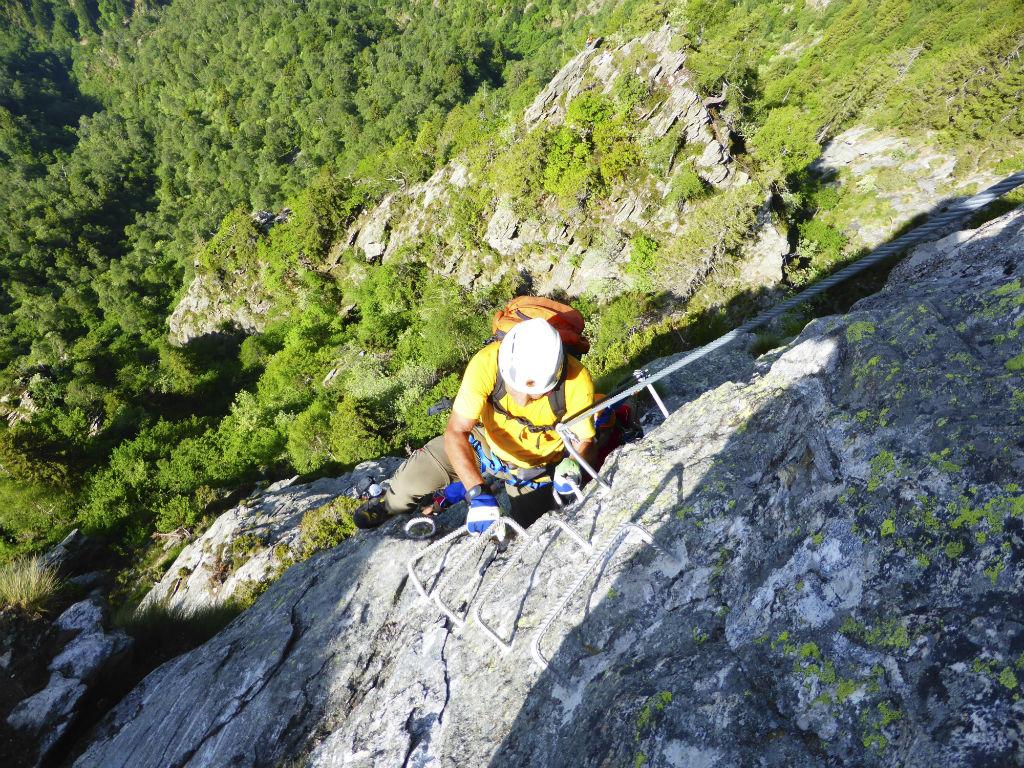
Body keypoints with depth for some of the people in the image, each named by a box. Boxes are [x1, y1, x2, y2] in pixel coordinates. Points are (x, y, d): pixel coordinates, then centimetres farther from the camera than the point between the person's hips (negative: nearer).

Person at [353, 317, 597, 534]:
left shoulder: (577, 383, -36)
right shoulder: (487, 363, -37)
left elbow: (584, 439, -20)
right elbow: (455, 431, -35)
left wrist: (572, 464, -43)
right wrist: (478, 492, -47)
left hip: (535, 467, 0)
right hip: (485, 441, 1)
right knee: (413, 476, -9)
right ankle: (390, 504, 29)